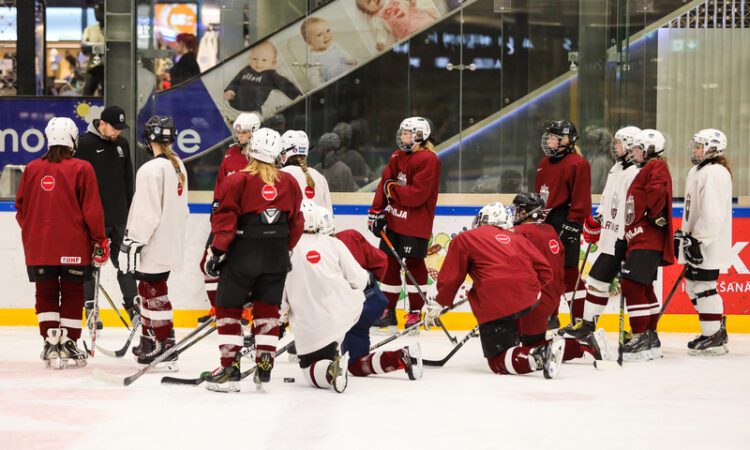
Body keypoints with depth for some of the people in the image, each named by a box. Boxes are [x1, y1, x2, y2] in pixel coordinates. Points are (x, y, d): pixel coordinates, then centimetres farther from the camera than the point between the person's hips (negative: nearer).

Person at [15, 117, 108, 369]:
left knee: (46, 294, 12)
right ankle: (68, 346, 6)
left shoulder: (32, 169, 3)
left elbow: (21, 208, 10)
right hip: (74, 248, -3)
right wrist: (100, 241, -1)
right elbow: (92, 210, -9)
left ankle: (50, 343, 6)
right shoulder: (81, 169, -8)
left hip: (39, 247, 3)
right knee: (72, 294, 6)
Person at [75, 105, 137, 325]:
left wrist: (130, 212, 17)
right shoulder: (84, 144, -10)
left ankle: (132, 305, 17)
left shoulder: (122, 144, 10)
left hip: (119, 217, 5)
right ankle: (90, 307, 8)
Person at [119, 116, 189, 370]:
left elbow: (146, 213, -23)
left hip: (154, 247, -9)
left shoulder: (152, 169, -19)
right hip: (171, 243, 9)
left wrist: (132, 244, -19)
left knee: (155, 294, -3)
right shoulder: (179, 166, 9)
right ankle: (148, 342, 30)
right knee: (148, 289, 21)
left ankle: (166, 351, -2)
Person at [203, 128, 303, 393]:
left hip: (243, 253, -4)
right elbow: (296, 223, 12)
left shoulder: (238, 181, -8)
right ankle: (264, 366, 8)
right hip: (276, 256, 4)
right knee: (268, 309, 13)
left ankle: (230, 367, -1)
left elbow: (225, 221, -11)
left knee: (229, 308, 4)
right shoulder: (289, 183, 6)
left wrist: (216, 252, -3)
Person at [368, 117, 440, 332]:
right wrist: (375, 212, 2)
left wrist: (393, 189, -10)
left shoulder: (428, 160, -16)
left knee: (414, 264, -2)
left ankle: (416, 312, 9)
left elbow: (417, 195, -22)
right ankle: (388, 310, 19)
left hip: (416, 223, -8)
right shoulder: (397, 157, 10)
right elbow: (385, 183, 10)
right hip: (393, 219, 8)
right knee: (389, 262, 10)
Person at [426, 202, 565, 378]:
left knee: (498, 362, -3)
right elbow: (545, 271, 17)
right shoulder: (516, 238, 26)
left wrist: (438, 305, 19)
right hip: (529, 300, 5)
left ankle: (540, 355, -27)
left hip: (496, 303, -5)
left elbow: (450, 278, 8)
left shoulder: (465, 239, 16)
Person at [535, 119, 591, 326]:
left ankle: (581, 319, -4)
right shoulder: (545, 163, 16)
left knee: (568, 271, -9)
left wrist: (573, 224, -18)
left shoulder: (577, 164, -11)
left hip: (565, 223, -9)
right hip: (546, 222, 9)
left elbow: (581, 198, -15)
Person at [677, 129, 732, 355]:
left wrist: (697, 240, -24)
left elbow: (712, 213, -24)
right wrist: (683, 234, 22)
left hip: (709, 245, -11)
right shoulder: (697, 171, 16)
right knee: (693, 285, 14)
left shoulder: (715, 173, -17)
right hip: (696, 241, 11)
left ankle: (713, 338, -5)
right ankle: (717, 330, 23)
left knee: (703, 286, -9)